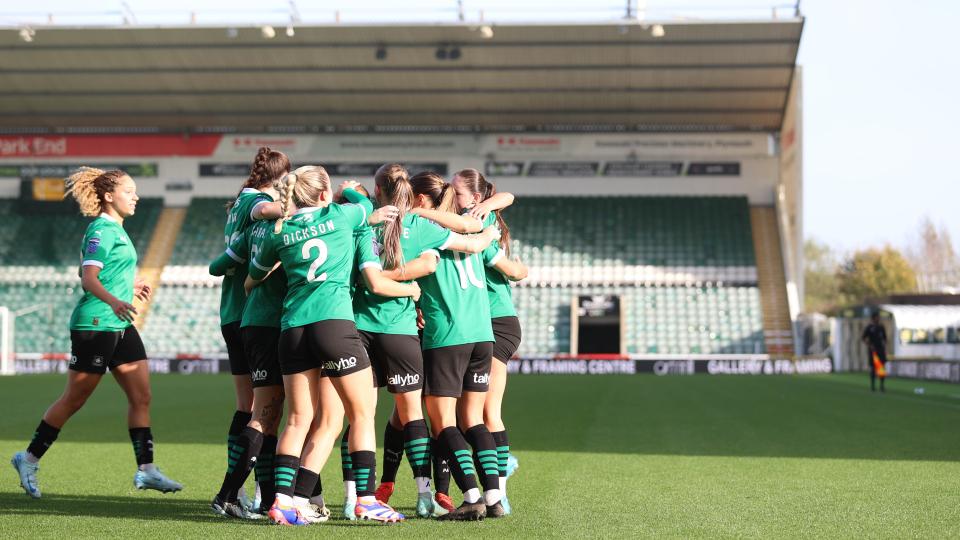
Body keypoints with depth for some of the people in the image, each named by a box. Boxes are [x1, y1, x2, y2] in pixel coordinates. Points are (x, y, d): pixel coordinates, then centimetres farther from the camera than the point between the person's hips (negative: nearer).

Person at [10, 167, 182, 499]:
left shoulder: (116, 230, 17)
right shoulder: (102, 229, -12)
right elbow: (88, 278, -22)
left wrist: (130, 287, 40)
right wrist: (113, 301, -39)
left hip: (120, 327, 9)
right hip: (95, 325, -9)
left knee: (141, 395, 3)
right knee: (73, 400, 0)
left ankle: (146, 470, 4)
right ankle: (29, 459, 13)